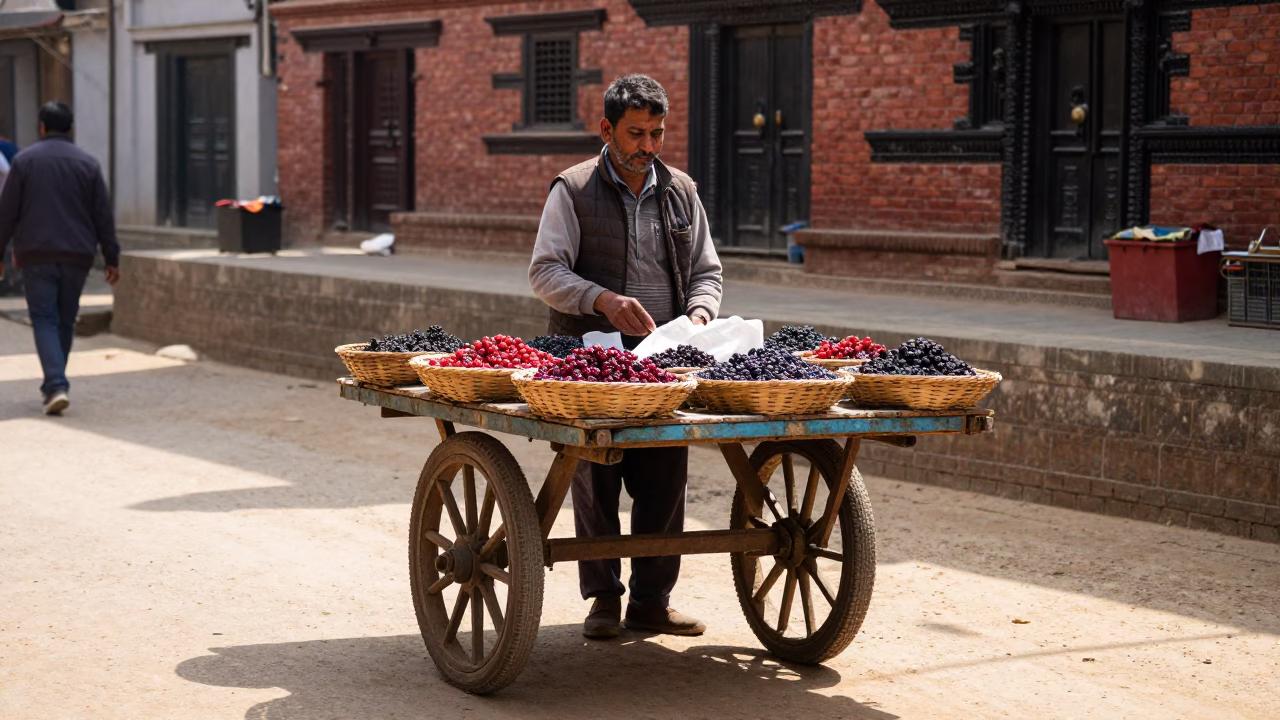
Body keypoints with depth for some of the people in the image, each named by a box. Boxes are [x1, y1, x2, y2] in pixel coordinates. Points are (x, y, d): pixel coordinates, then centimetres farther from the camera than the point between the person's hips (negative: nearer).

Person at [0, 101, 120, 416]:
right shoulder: (88, 163, 3)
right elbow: (103, 216, 3)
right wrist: (111, 258, 7)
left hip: (37, 255, -2)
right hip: (77, 256, 2)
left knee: (44, 319, -2)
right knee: (65, 320, 14)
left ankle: (56, 386, -19)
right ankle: (53, 384, 22)